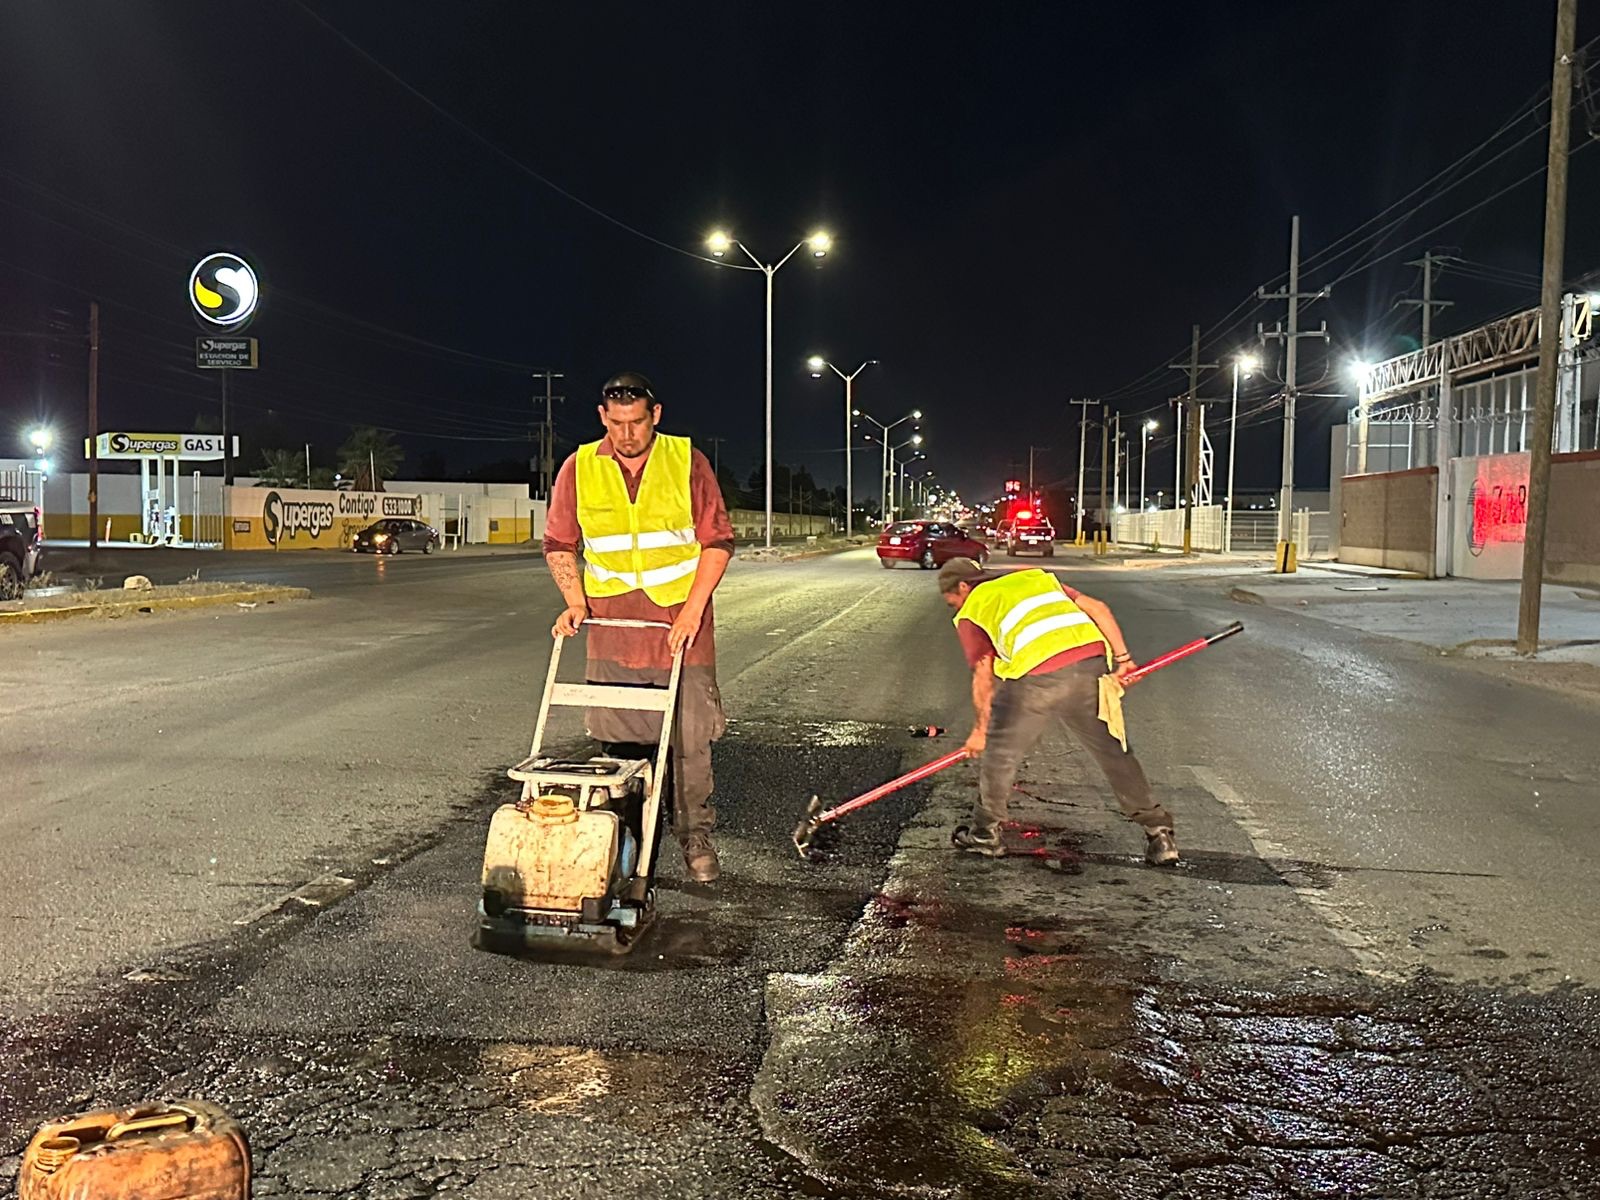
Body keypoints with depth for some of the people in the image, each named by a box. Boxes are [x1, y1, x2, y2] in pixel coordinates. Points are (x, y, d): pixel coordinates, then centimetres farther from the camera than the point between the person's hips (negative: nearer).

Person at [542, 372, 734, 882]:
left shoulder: (688, 461, -1)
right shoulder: (579, 468, 3)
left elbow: (718, 539, -1)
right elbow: (558, 544, 12)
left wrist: (693, 609, -10)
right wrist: (575, 602, -2)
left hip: (680, 621, -1)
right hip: (613, 626, 2)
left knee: (690, 736, 0)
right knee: (621, 740, 6)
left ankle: (696, 837, 16)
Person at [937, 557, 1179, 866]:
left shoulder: (970, 613, 17)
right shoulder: (1036, 576, 31)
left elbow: (984, 678, 12)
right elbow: (1098, 609, 22)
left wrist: (981, 728, 24)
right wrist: (1122, 658, 25)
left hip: (1037, 674, -5)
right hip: (1092, 661, 5)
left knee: (1000, 752, 15)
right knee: (1113, 750, 16)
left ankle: (985, 833, 27)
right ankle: (1159, 833, 20)